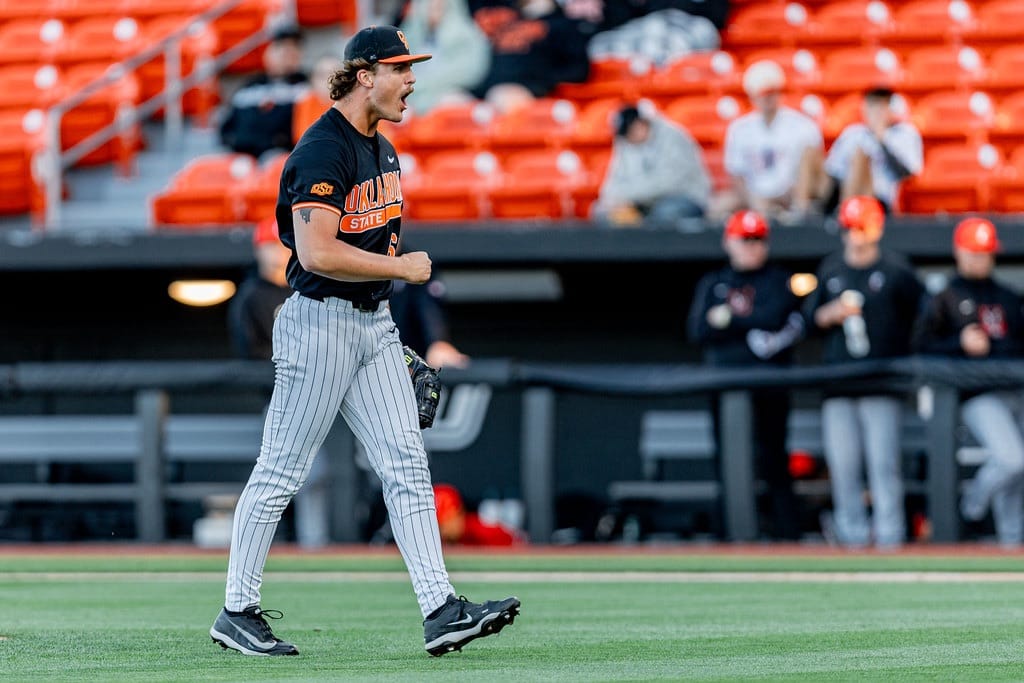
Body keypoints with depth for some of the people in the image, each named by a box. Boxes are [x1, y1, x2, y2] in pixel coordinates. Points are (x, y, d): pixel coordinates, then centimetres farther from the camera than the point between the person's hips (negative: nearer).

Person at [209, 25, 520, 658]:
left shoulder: (383, 149, 14)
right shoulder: (324, 150, -17)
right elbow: (317, 254, -25)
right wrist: (401, 267, -15)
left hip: (374, 321, 9)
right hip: (320, 321, -9)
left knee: (407, 463, 0)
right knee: (282, 471, -1)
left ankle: (441, 610, -4)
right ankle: (237, 612, 8)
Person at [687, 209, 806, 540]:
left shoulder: (780, 281, 8)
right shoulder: (711, 284, 16)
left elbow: (774, 318, -10)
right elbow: (698, 332, 2)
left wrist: (729, 320, -2)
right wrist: (750, 326, -6)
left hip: (769, 386, -3)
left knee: (772, 460, -7)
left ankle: (788, 535, -7)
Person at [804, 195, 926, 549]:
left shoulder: (896, 269, 3)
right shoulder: (830, 268, 14)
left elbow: (921, 316, 4)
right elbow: (813, 318, 15)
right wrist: (834, 313, -5)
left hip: (883, 382, -3)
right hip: (837, 382, 3)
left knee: (884, 460, -9)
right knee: (841, 463, 0)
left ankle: (889, 532, -4)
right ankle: (853, 531, 8)